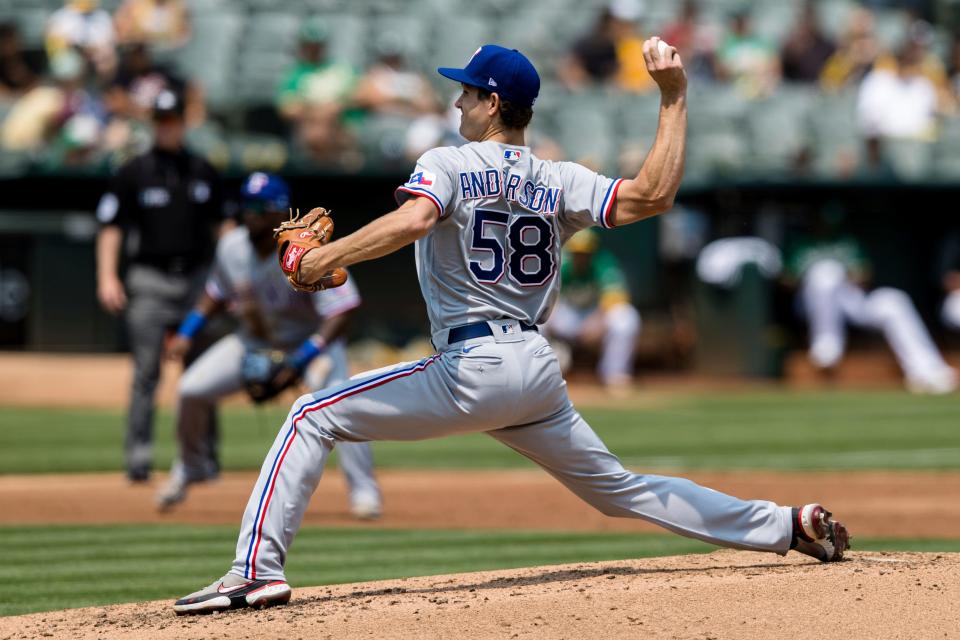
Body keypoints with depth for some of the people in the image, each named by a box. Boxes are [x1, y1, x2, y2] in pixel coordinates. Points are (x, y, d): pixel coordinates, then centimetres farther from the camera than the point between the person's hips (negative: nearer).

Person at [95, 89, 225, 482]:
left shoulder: (203, 172, 12)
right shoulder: (134, 173, 2)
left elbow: (219, 224, 18)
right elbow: (110, 226, 0)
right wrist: (107, 277, -11)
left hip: (196, 279, 3)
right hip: (150, 281, -3)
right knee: (146, 371, -8)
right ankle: (139, 457, -6)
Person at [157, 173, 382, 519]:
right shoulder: (231, 247, -12)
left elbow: (342, 311, -31)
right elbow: (218, 292, 8)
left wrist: (301, 360, -38)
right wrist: (187, 331, -4)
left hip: (313, 340, -5)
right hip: (255, 340, 5)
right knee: (192, 389, -7)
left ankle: (364, 490, -21)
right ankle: (191, 467, 20)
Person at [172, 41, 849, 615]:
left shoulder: (448, 165, -1)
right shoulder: (560, 181, 11)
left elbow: (412, 221, -22)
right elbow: (651, 195, -2)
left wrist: (323, 259, -16)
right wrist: (674, 99, 7)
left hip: (472, 368, -6)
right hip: (540, 371, 6)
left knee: (313, 416, -1)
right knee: (619, 489, 20)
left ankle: (259, 569, -14)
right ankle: (788, 526, 17)